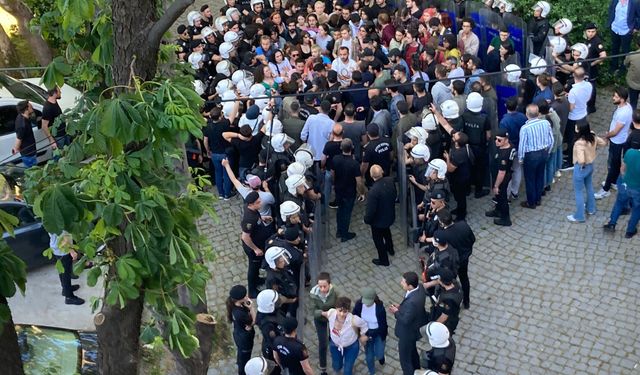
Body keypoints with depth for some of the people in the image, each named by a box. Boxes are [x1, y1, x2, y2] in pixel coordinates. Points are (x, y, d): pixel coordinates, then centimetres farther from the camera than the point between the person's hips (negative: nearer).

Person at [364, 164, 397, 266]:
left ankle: (383, 260, 39)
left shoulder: (374, 190, -38)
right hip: (390, 215, 7)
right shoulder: (390, 180, -19)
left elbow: (370, 209, -28)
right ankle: (390, 249, 60)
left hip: (378, 220, -6)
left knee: (378, 239, 20)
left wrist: (367, 219, -9)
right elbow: (395, 195, 0)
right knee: (386, 231, 36)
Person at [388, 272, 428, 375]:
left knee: (405, 358, 16)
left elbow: (405, 320, -29)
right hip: (416, 327, 9)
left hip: (408, 333, -9)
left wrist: (396, 312, -13)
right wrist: (400, 306, -4)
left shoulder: (412, 302, -43)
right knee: (412, 351, 34)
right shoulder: (419, 286, -16)